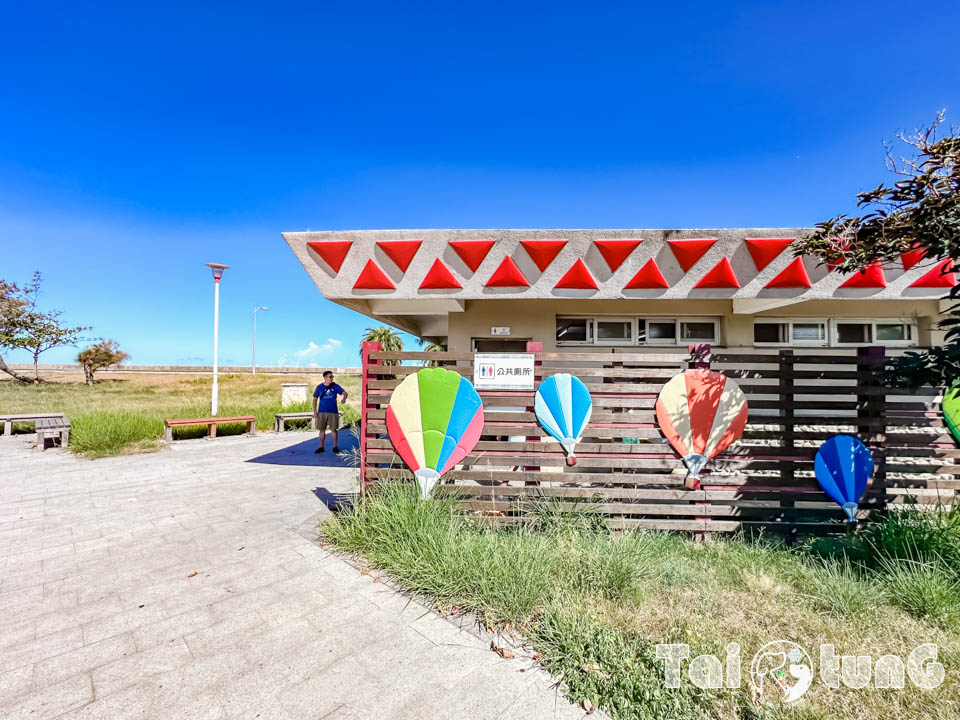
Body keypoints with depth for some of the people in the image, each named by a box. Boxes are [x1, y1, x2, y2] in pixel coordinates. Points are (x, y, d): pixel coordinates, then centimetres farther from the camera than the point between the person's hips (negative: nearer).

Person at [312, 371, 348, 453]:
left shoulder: (335, 386, 1)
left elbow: (344, 392, -4)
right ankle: (321, 447, 16)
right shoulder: (319, 387, 2)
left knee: (333, 429, 1)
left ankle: (335, 447, 12)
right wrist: (315, 411, 0)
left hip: (333, 411, 0)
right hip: (322, 412, 1)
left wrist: (344, 398, -28)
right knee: (322, 429, 5)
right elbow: (315, 399, 7)